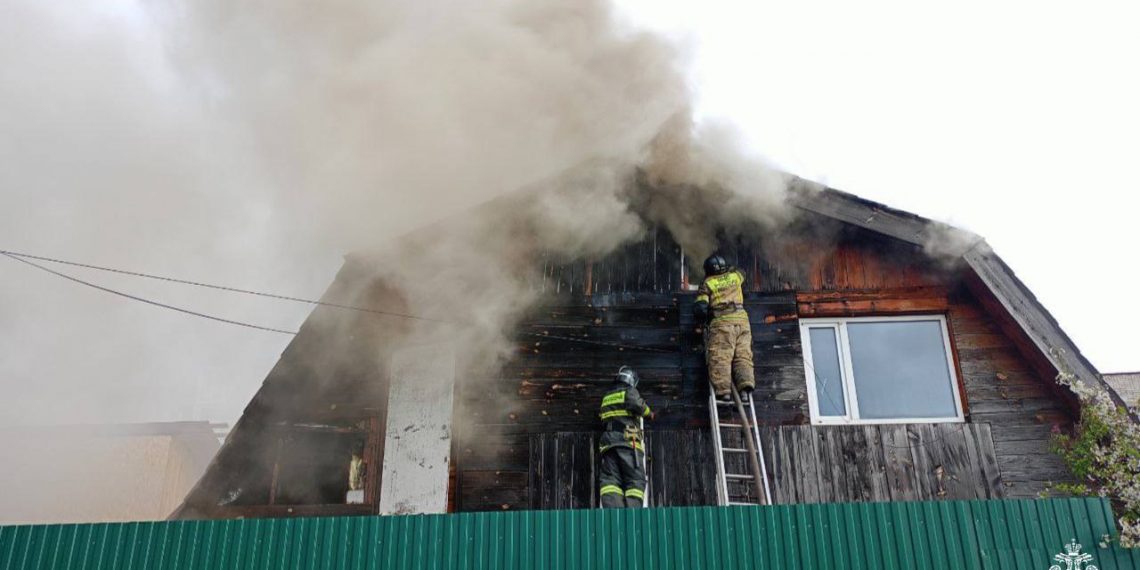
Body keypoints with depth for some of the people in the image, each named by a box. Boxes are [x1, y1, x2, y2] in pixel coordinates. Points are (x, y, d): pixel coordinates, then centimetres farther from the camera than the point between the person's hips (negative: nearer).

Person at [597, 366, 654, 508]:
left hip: (607, 440, 5)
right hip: (627, 439, -5)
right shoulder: (630, 391, 7)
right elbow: (636, 404, -11)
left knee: (610, 479, -6)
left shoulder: (607, 396, 27)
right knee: (635, 479, -7)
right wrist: (649, 413, 6)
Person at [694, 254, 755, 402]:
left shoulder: (707, 283, 10)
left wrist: (704, 317, 18)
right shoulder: (735, 276, 22)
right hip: (741, 319, 4)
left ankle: (723, 391, -30)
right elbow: (742, 272, 49)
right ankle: (746, 383, -26)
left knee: (720, 358, -13)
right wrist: (728, 269, 62)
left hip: (721, 322, -4)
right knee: (743, 356, -1)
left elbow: (700, 308, -1)